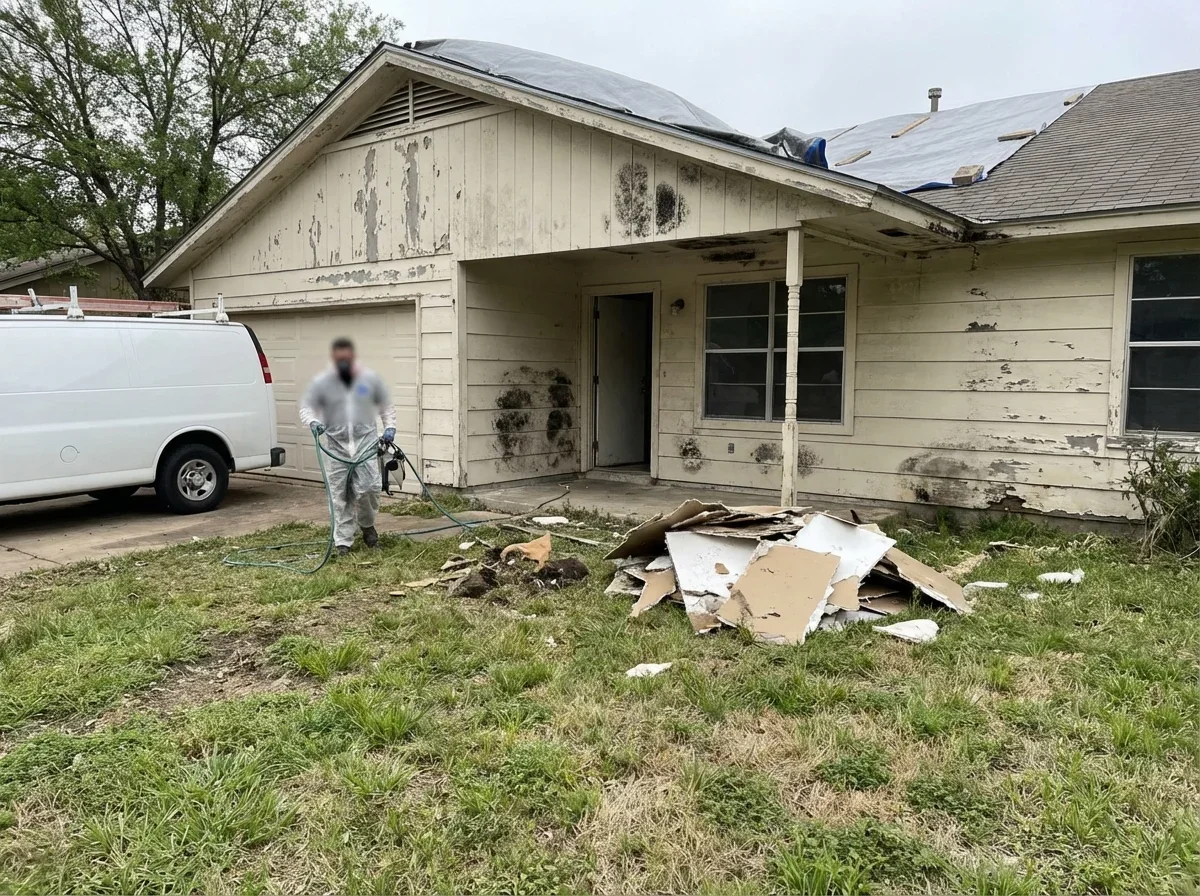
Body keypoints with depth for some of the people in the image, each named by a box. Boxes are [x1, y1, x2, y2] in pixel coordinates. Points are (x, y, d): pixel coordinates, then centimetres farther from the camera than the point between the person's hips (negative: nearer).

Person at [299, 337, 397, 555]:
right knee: (340, 496, 2)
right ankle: (343, 542, 11)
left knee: (368, 488, -11)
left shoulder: (371, 379, 3)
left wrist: (389, 427, -1)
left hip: (365, 442, 0)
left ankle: (367, 526, 17)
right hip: (336, 445, 0)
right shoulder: (321, 382, 1)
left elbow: (386, 406, 13)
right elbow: (306, 407, 5)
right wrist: (313, 422, -16)